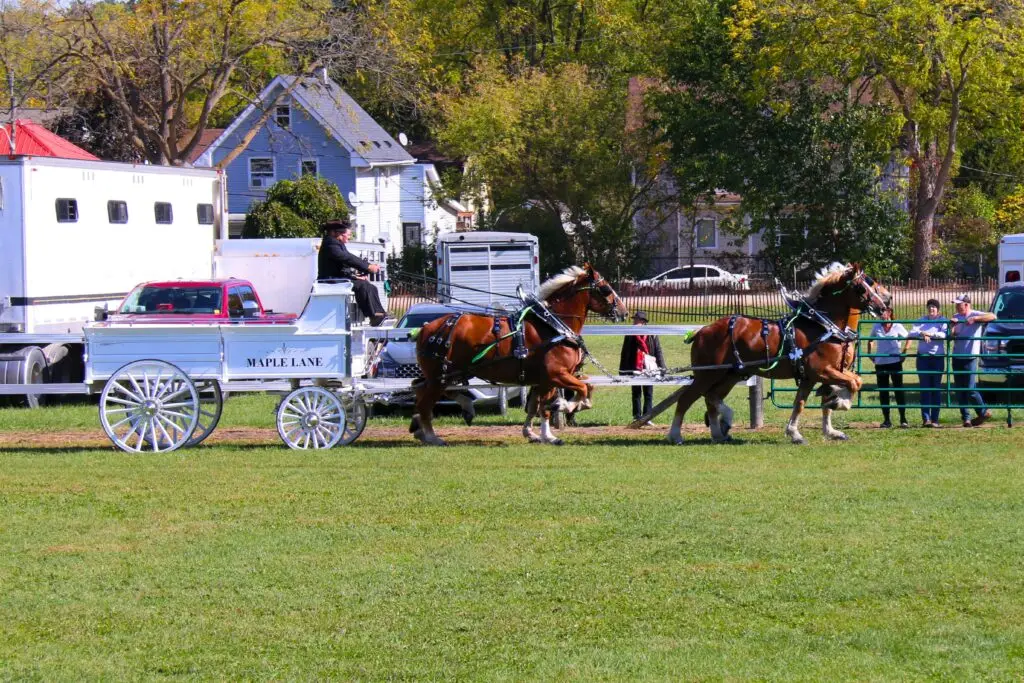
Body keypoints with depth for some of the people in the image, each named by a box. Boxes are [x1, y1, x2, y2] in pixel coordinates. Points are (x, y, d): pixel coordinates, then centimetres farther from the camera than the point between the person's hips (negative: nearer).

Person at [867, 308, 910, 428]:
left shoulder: (897, 327, -2)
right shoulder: (877, 327, 6)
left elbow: (908, 339, 6)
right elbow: (870, 341, 18)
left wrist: (903, 353, -4)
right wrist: (870, 354, 6)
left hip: (895, 362, -3)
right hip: (880, 363, 3)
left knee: (898, 390, -2)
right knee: (883, 391, 4)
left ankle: (903, 419, 2)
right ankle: (886, 420, 10)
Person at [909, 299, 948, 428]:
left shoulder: (943, 321, 4)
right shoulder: (922, 321, 12)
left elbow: (944, 334, -14)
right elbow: (911, 333, -3)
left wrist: (930, 334, -24)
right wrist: (922, 334, -21)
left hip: (938, 357, -2)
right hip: (923, 357, 2)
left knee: (936, 388, 0)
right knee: (924, 388, -3)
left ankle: (935, 419, 2)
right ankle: (926, 418, -4)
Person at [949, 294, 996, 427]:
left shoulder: (976, 315, -7)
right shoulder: (956, 317, 11)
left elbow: (992, 317, -22)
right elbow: (952, 334, 4)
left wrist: (975, 319, -28)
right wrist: (952, 325, -16)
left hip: (970, 358, -7)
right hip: (957, 358, 7)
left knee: (970, 390, -7)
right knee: (960, 391, 6)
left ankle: (983, 412, 11)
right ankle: (966, 418, 12)